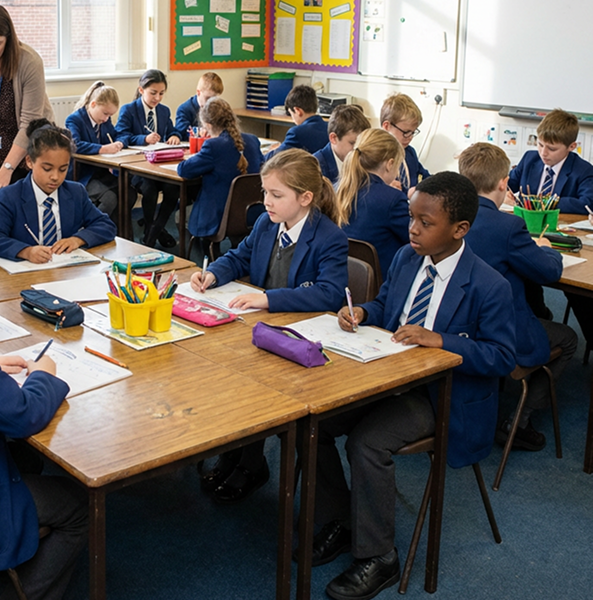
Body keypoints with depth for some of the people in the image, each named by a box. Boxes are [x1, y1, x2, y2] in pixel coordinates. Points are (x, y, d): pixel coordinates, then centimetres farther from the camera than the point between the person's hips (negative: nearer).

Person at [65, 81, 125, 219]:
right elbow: (74, 145, -27)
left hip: (102, 172, 7)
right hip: (83, 176, -7)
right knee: (110, 198, -33)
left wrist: (118, 144, -8)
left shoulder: (105, 120, 13)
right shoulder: (74, 119, -10)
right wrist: (103, 149, -38)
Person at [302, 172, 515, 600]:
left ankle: (377, 560, -7)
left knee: (367, 443, -28)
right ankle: (336, 523, 10)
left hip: (440, 393, -7)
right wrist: (362, 312, -5)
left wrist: (438, 340, -26)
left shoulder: (490, 288, -16)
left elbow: (502, 357, -15)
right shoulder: (405, 258, 4)